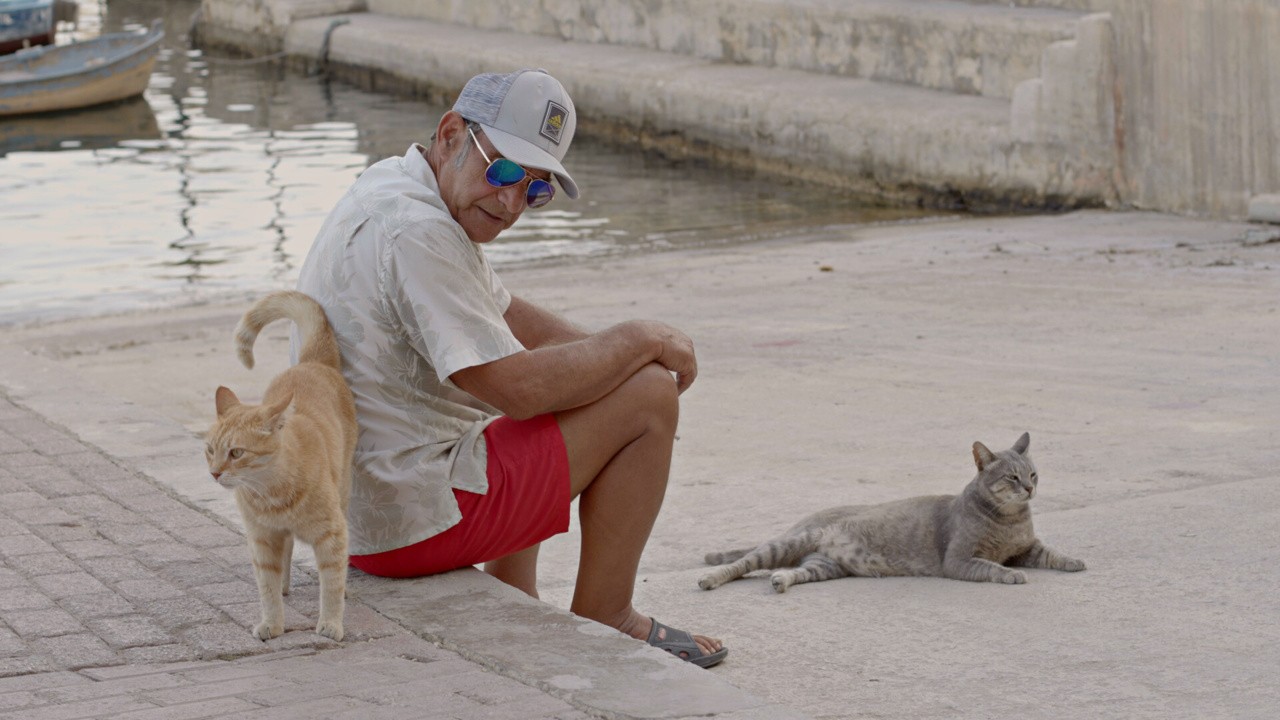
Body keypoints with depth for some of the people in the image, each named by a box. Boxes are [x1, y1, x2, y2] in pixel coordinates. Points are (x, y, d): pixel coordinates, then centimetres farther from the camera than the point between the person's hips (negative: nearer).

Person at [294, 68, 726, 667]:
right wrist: (641, 341, -9)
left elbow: (507, 316, 22)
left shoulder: (396, 189, 11)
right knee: (649, 395, -7)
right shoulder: (417, 232, -23)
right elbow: (521, 390, -24)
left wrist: (620, 352, 7)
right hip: (414, 519, -11)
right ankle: (604, 624, 5)